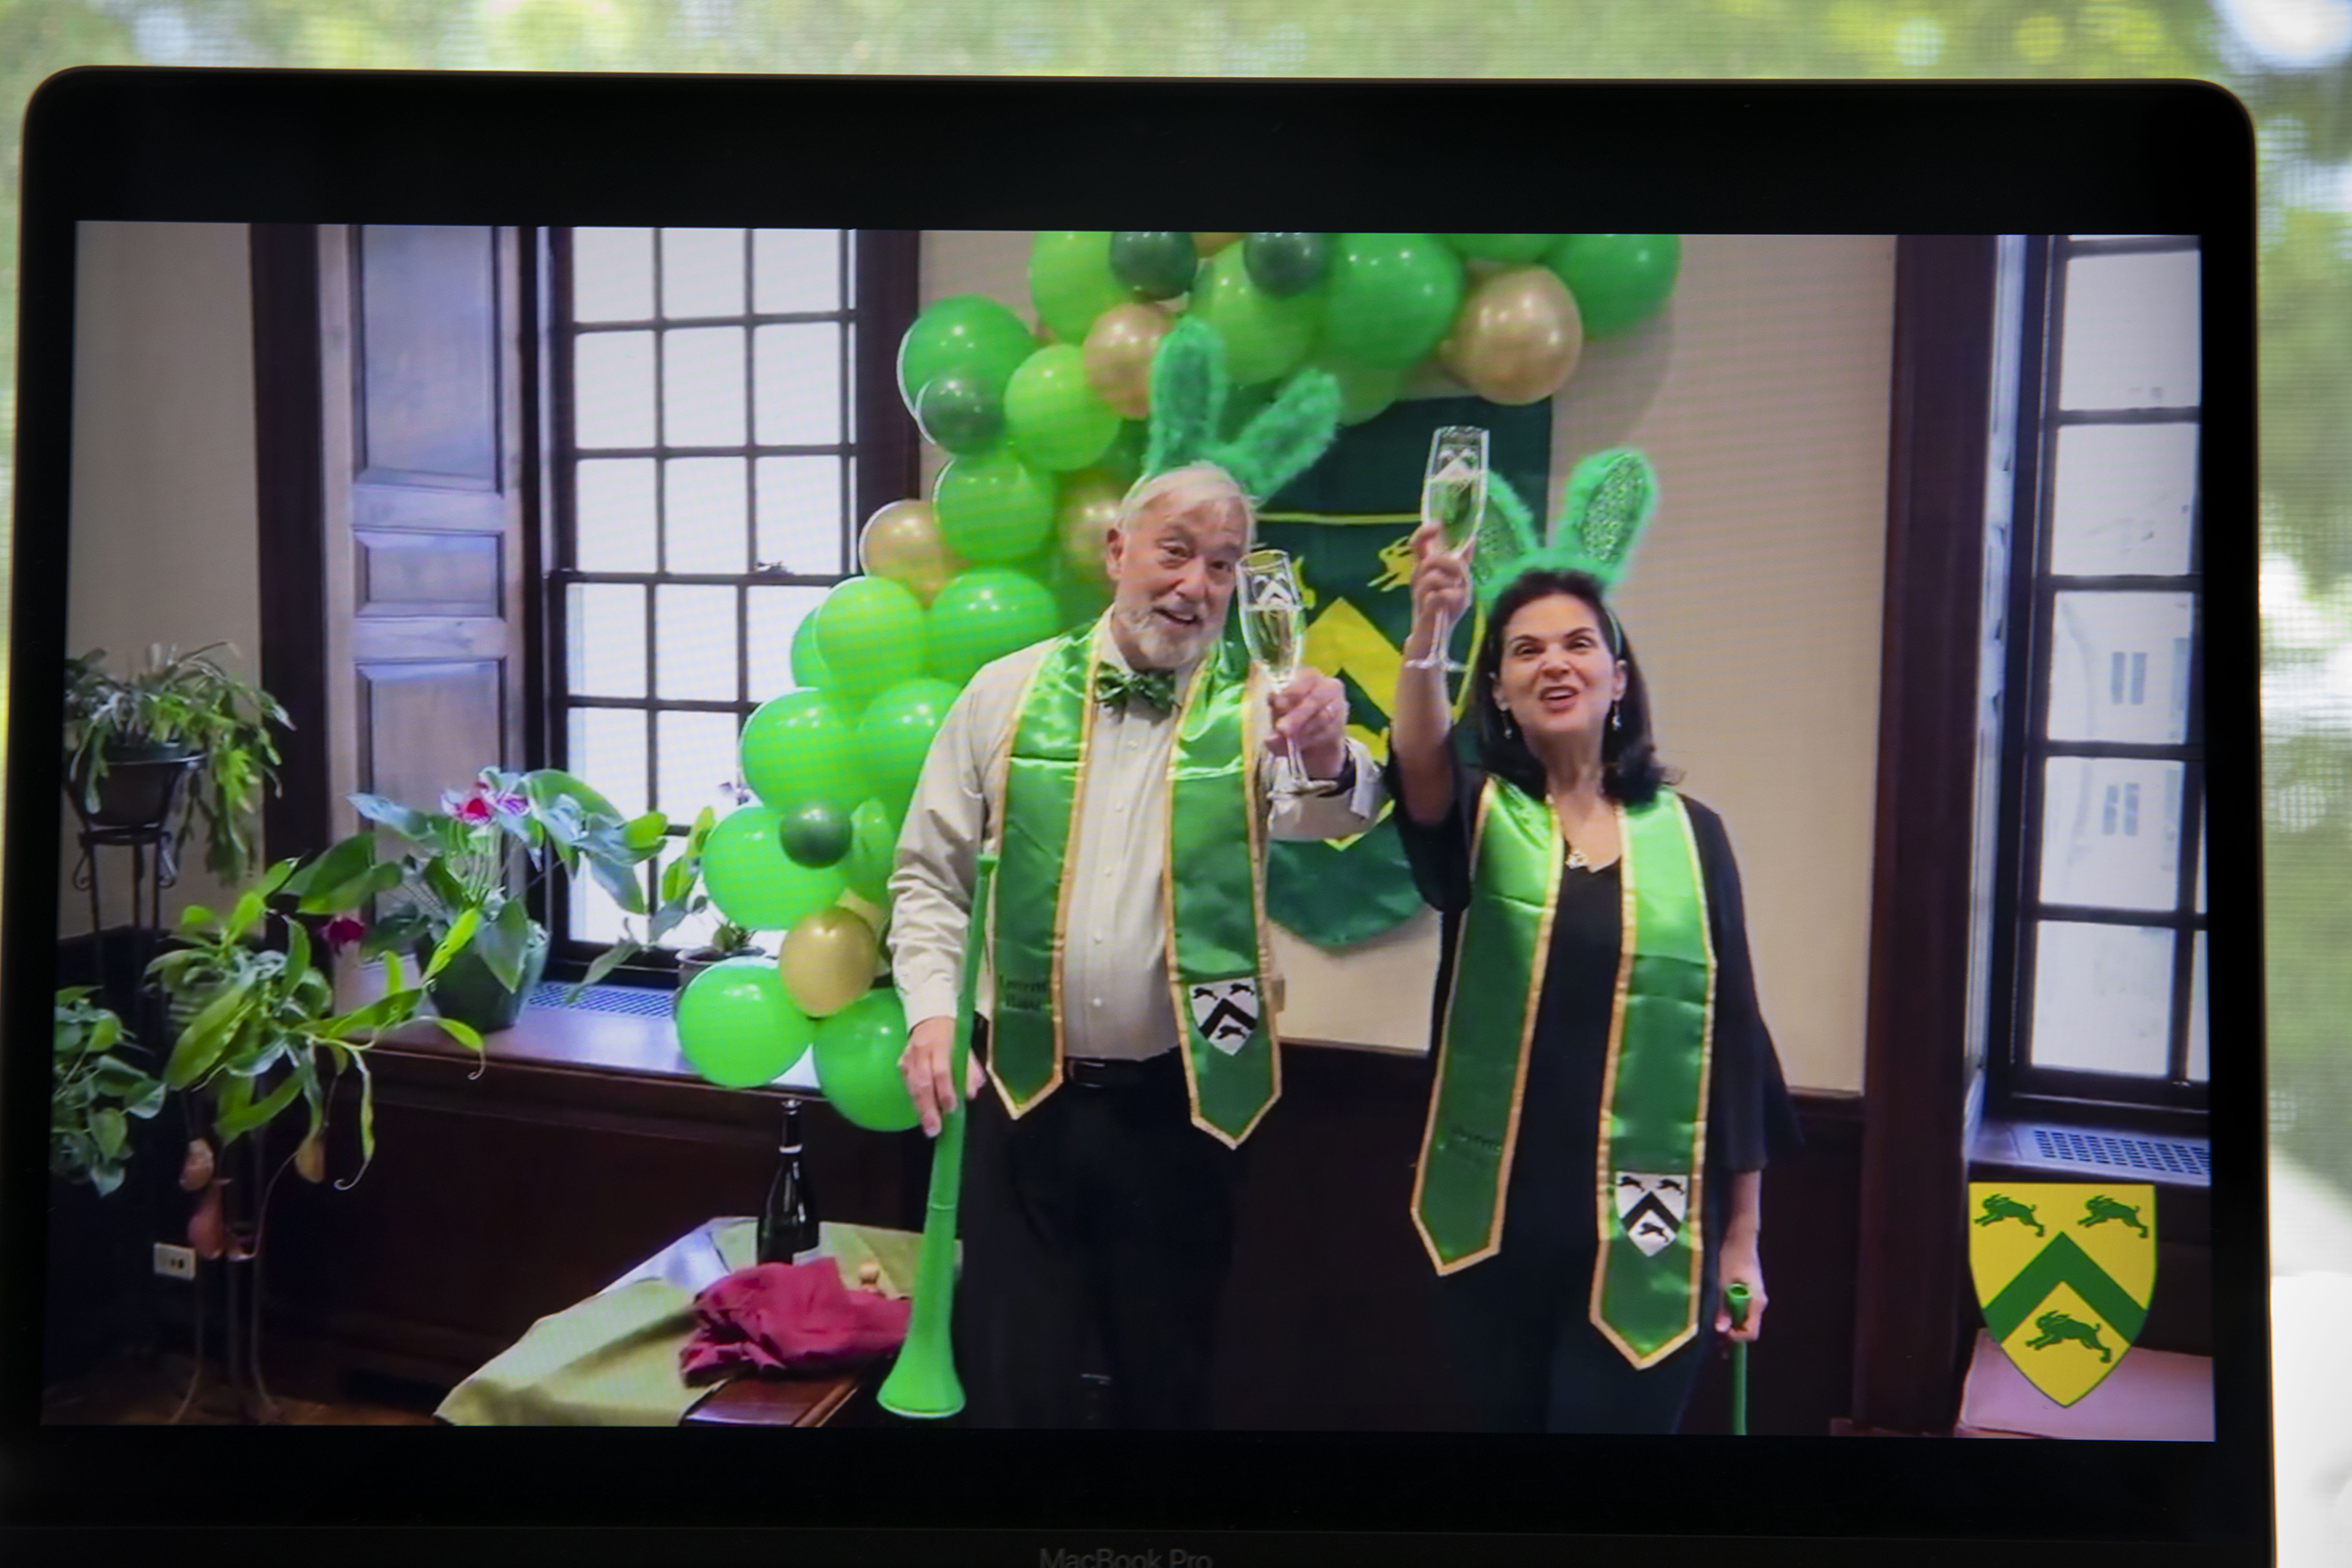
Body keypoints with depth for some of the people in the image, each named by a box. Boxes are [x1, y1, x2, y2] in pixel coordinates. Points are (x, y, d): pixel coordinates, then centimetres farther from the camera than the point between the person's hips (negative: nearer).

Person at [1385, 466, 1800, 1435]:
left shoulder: (1688, 833, 1)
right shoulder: (1477, 816, -1)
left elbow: (1731, 1038, 3)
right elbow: (1418, 765, -26)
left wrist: (1743, 1237, 4)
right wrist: (1429, 627, -44)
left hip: (1644, 1230, -1)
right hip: (1493, 1221, 1)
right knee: (1507, 1415, 15)